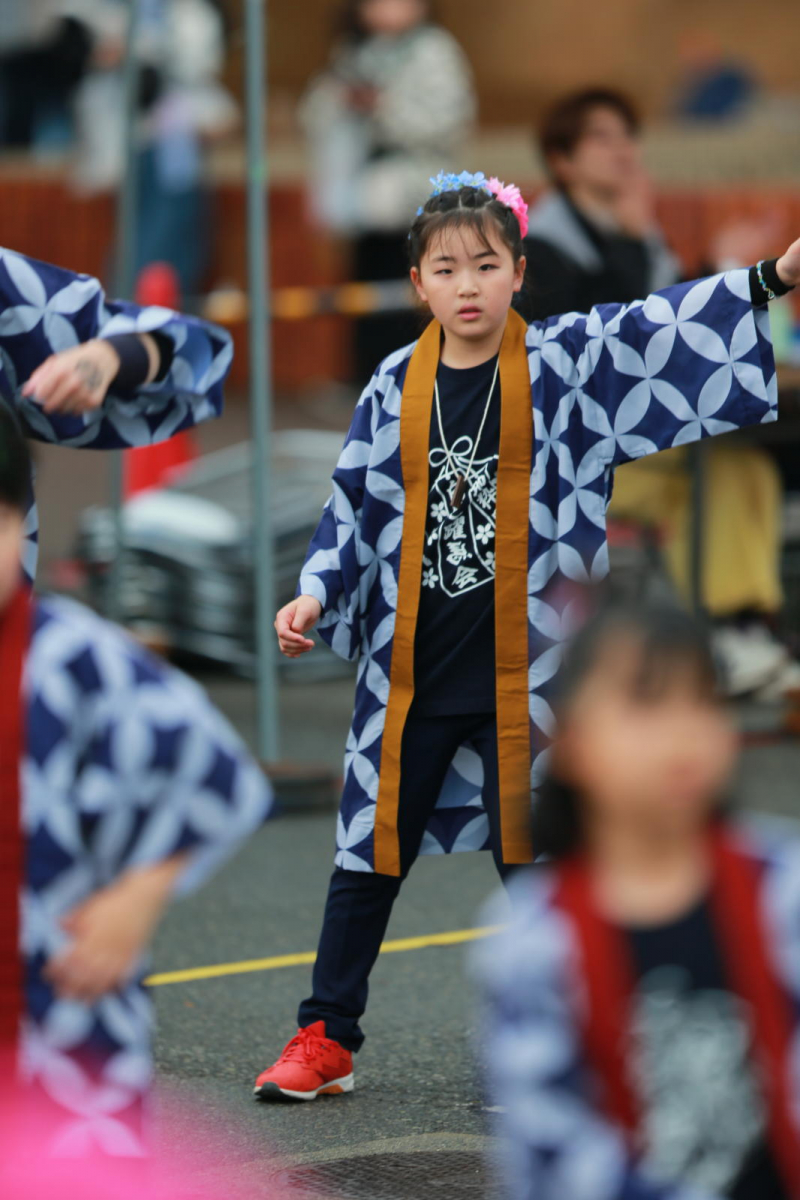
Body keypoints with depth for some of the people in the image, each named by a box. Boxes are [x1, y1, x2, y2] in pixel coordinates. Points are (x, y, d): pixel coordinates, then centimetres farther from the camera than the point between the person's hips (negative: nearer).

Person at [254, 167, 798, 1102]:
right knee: (372, 855, 9)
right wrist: (317, 595, -2)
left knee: (533, 858, 5)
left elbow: (662, 332, -12)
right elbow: (355, 507, 9)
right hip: (409, 671, 2)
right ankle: (326, 1039, 19)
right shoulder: (396, 388, 2)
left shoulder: (566, 362, -4)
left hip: (523, 671, -2)